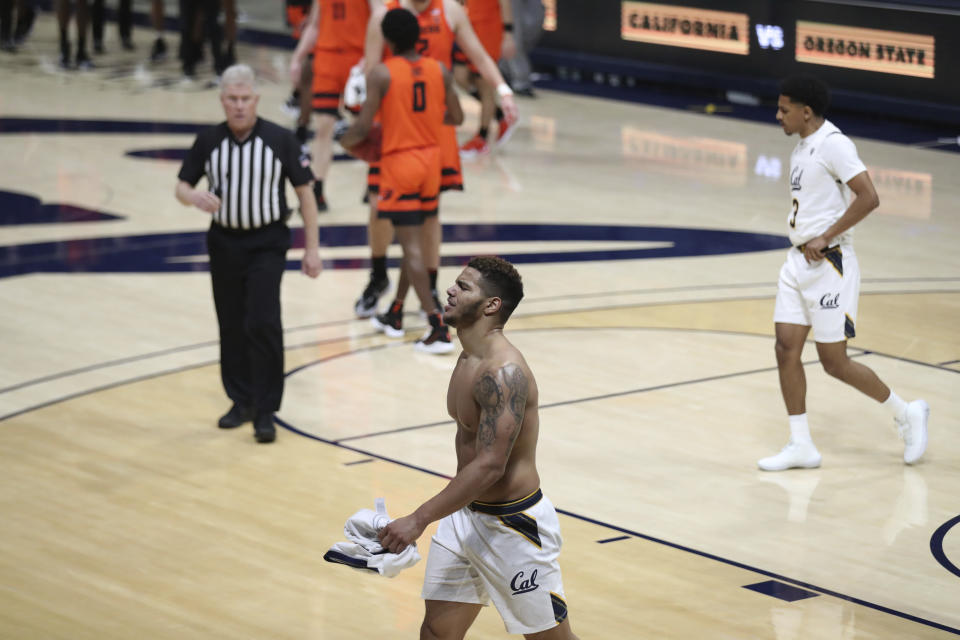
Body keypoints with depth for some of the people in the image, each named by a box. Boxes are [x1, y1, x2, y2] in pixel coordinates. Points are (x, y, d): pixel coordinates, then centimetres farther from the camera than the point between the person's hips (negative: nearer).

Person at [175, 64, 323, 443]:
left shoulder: (280, 140, -7)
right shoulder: (208, 142, -1)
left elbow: (304, 192, -2)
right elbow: (181, 186, 6)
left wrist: (312, 248, -4)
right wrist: (195, 197, -19)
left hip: (267, 244, -3)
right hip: (224, 242, 3)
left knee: (262, 323, -13)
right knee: (232, 325, 9)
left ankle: (265, 411, -7)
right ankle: (242, 401, 24)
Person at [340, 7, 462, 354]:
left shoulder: (381, 74, -13)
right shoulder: (439, 71, 0)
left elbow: (363, 127, -14)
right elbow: (456, 117, 8)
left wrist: (347, 140, 7)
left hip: (399, 161, -5)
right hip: (431, 159, 5)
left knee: (411, 246, -6)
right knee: (413, 240, 19)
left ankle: (438, 327, -14)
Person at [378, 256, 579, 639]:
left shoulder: (503, 372, -25)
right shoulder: (469, 359, 6)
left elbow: (490, 466, -30)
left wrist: (419, 520, -30)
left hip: (515, 524, -9)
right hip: (466, 513, 9)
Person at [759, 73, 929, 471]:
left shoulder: (833, 143, -16)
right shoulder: (802, 148, 14)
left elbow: (868, 197, -24)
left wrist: (825, 238, -21)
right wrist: (802, 244, 16)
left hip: (829, 264, -9)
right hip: (799, 260, 9)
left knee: (834, 362, -4)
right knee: (786, 348, 2)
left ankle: (906, 414, 16)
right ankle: (801, 446, 8)